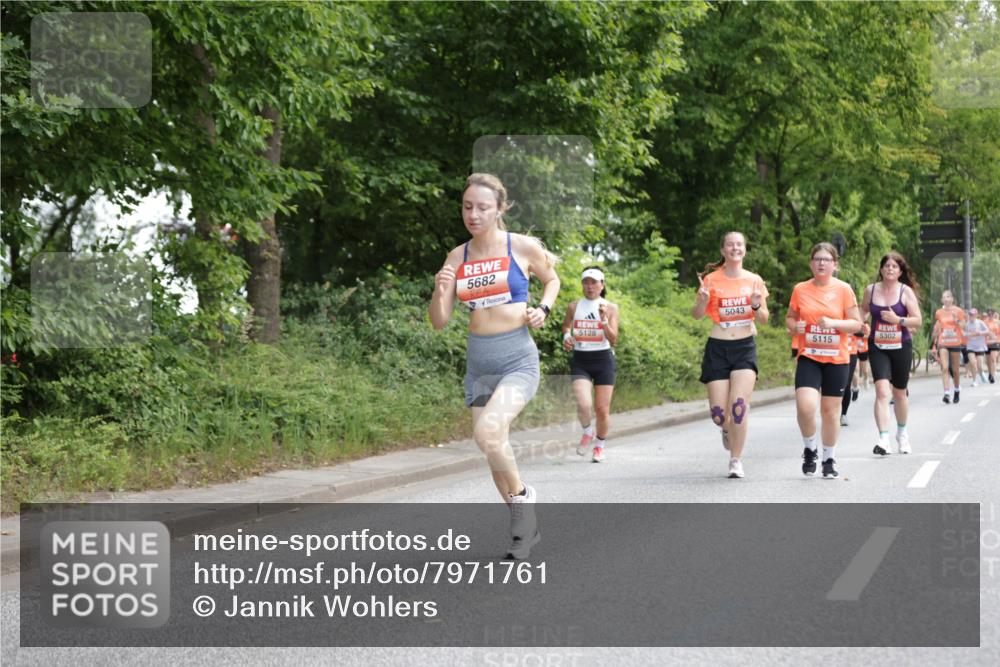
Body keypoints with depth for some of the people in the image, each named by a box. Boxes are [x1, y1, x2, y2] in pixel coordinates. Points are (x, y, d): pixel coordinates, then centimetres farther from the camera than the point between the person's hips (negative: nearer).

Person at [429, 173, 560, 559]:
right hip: (478, 364, 5)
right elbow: (439, 322, 4)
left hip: (518, 360, -5)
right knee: (495, 449, 10)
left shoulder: (523, 247, -5)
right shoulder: (457, 257, 4)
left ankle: (522, 497, -3)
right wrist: (440, 291, -15)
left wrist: (543, 310, -4)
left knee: (487, 432, -28)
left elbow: (552, 280, 15)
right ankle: (527, 528, 29)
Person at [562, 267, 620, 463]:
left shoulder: (611, 308, -2)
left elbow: (613, 340, -8)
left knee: (602, 409, 2)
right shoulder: (574, 307, 1)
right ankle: (588, 432, 13)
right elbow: (565, 325, 21)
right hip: (580, 360, 0)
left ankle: (600, 445, 27)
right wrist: (566, 335, 0)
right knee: (583, 404, -20)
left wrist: (604, 320, -21)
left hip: (603, 360, 0)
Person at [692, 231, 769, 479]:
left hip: (745, 347, 0)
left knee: (739, 405, -16)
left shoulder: (754, 280, 2)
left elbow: (763, 319, 7)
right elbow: (697, 315, 0)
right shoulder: (712, 279, -2)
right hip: (717, 348, 0)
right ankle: (727, 429, 37)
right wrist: (703, 299, -21)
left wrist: (756, 305, -14)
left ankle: (736, 460, -1)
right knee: (718, 412, -2)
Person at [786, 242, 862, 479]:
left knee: (830, 410, 6)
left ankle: (829, 459, 23)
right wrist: (794, 326, -7)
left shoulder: (843, 289, -1)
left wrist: (833, 323, -17)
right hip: (808, 357, 0)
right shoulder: (800, 289, 4)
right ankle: (810, 449, 8)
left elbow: (856, 324, -1)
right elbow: (790, 318, 16)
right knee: (805, 406, -18)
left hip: (836, 359, 0)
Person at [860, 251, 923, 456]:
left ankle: (902, 433, 39)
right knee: (882, 391, -18)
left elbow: (918, 321, -7)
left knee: (899, 393, 15)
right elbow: (863, 311, 20)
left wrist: (898, 319, -21)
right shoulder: (871, 290, 1)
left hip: (901, 347, 0)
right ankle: (883, 439, -23)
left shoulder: (906, 291, -4)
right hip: (877, 347, 0)